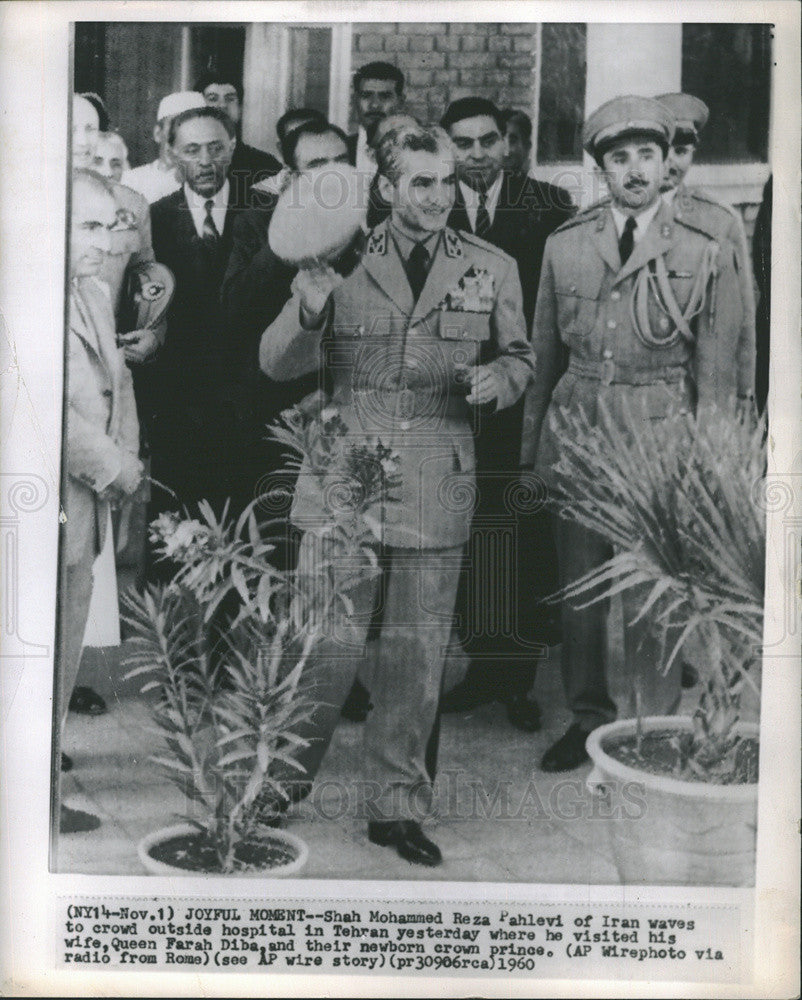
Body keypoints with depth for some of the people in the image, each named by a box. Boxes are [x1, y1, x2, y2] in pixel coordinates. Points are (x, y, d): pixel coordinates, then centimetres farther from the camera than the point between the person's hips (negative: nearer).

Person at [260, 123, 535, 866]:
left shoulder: (492, 269, 7)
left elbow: (521, 356, 17)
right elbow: (278, 365, 2)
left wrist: (500, 378, -7)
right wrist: (309, 308, -18)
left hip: (436, 488, 1)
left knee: (416, 655, 8)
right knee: (325, 645, 2)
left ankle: (396, 805, 26)